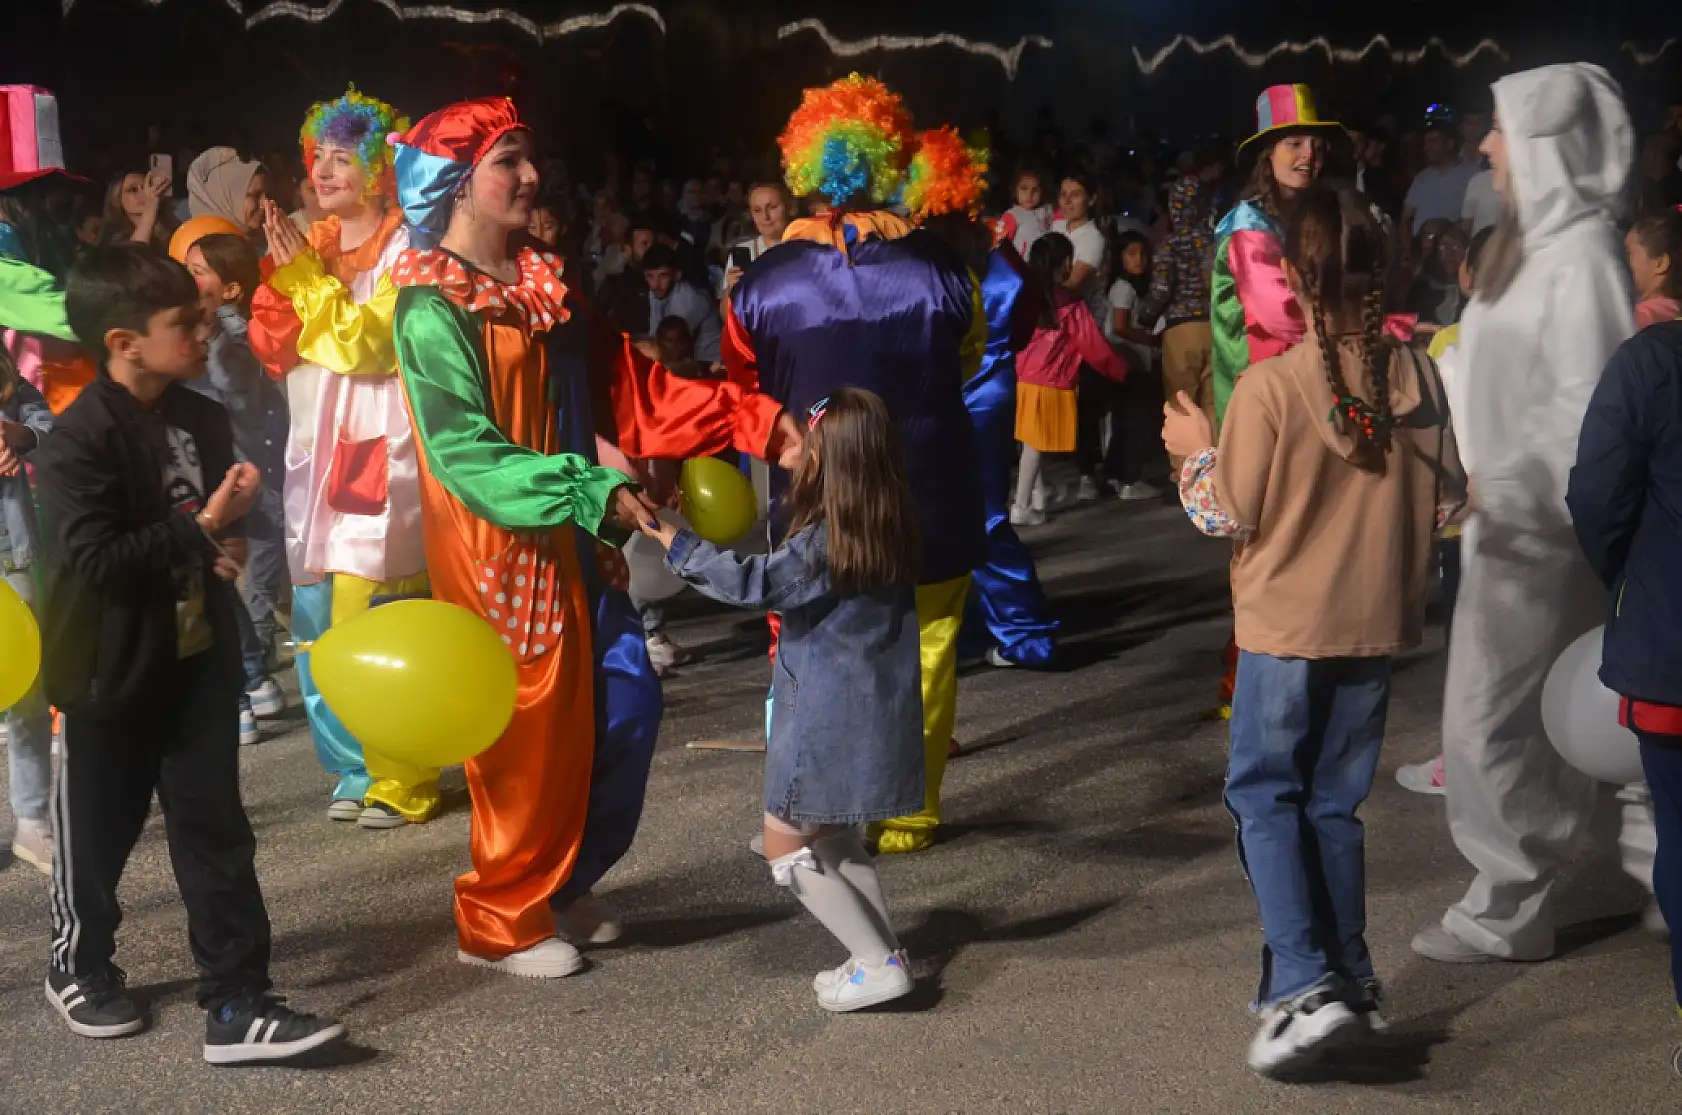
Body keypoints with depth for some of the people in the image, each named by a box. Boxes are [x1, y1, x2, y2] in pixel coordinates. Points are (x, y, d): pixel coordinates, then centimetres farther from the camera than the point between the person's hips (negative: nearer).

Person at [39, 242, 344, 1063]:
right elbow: (92, 557, -27)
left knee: (216, 834, 3)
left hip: (199, 659, 5)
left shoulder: (202, 420, 3)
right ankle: (77, 966, 38)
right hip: (115, 670, -5)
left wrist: (227, 547, -3)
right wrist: (202, 530, -23)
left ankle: (237, 1003, 7)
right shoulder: (80, 439, -18)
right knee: (98, 830, 13)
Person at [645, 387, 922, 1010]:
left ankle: (879, 965, -1)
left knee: (785, 845, 2)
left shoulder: (826, 541, -20)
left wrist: (674, 543, -17)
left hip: (828, 717, -8)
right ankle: (883, 953, 22)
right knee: (832, 838, 23)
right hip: (878, 715, 8)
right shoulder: (891, 531, 3)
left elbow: (753, 583, -24)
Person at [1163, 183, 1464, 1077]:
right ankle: (1347, 978, 21)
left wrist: (1195, 451, 7)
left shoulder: (1270, 384, -17)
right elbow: (1446, 500, 3)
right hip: (1375, 621, 4)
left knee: (1265, 793, 7)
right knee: (1334, 800, 17)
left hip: (1287, 622, -4)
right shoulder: (1415, 377, -4)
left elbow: (1229, 516, -10)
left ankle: (1302, 985, -7)